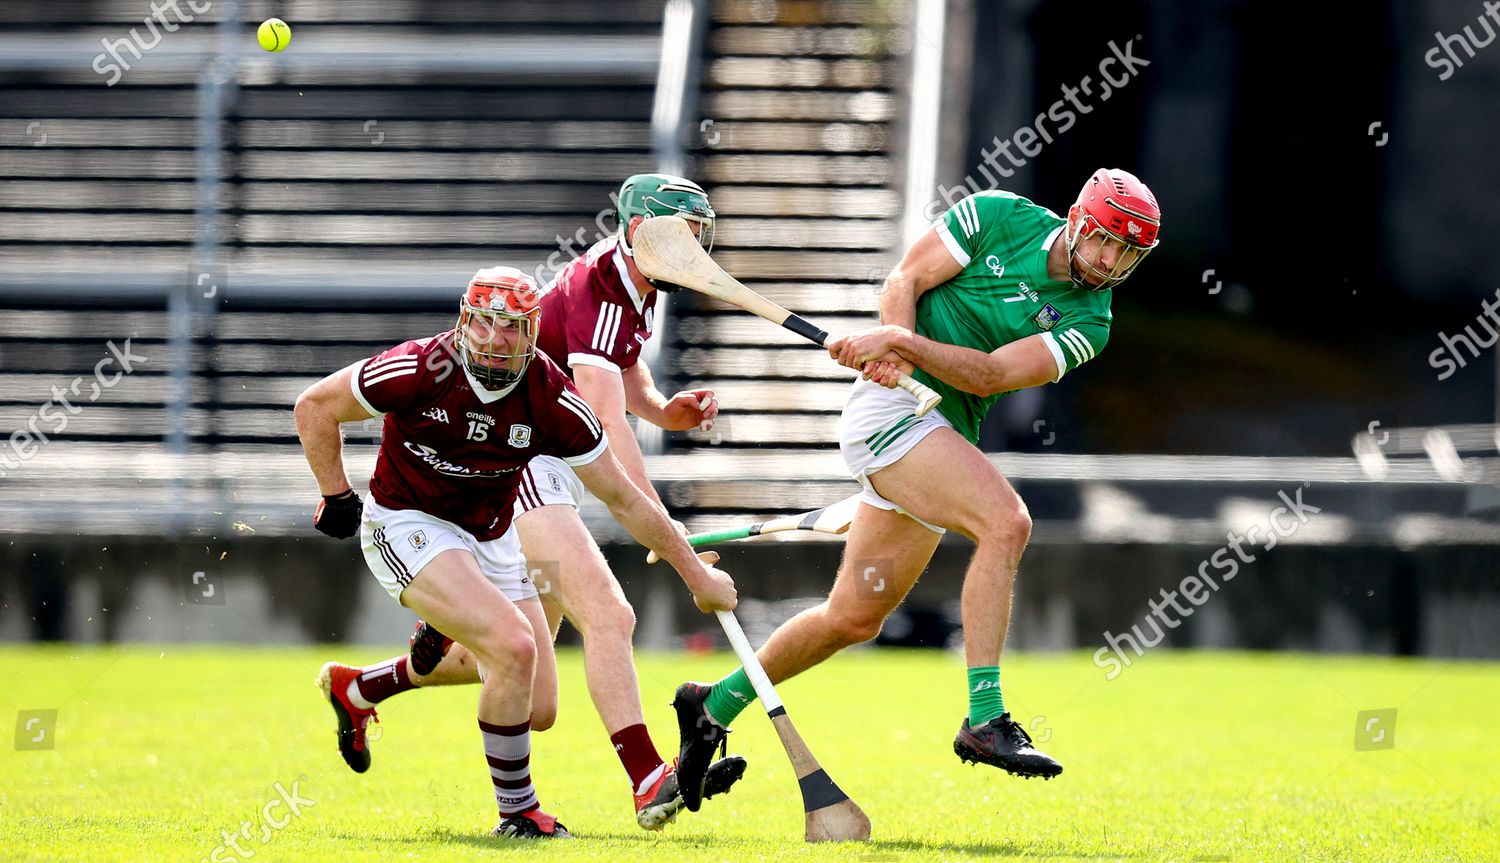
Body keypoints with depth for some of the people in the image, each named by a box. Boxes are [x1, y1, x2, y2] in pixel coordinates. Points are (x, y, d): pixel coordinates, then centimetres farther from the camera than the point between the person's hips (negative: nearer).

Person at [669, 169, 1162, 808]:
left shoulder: (1089, 323, 0)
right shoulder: (999, 217, -5)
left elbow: (991, 374, -12)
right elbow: (906, 279, -1)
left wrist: (901, 344, -25)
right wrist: (895, 346, -21)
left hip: (949, 431, 6)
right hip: (892, 404, -6)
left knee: (854, 618, 11)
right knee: (1007, 522, -26)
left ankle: (714, 707, 29)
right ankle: (984, 719, -28)